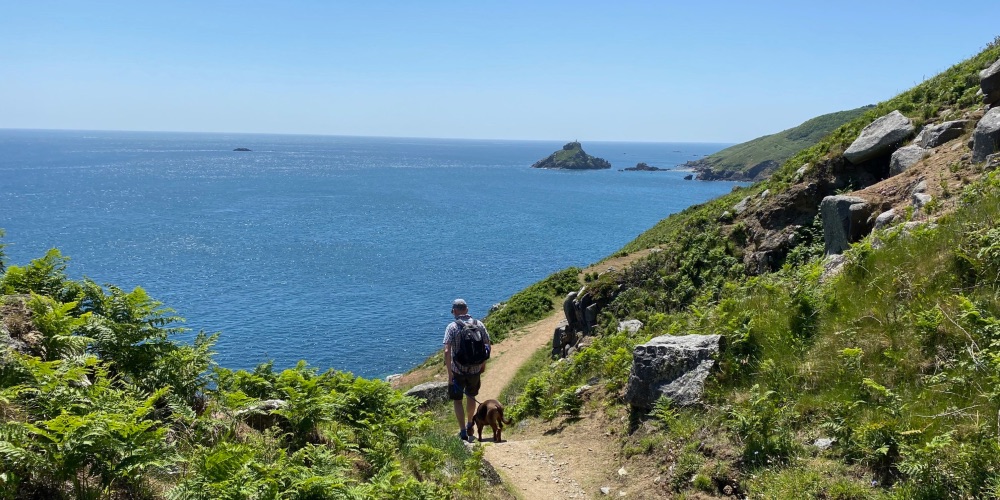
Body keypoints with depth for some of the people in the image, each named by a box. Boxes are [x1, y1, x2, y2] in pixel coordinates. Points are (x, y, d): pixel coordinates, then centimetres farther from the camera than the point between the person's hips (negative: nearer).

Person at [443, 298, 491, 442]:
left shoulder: (452, 327, -12)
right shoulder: (479, 324, -2)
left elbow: (447, 351, -19)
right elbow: (487, 346, 3)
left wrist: (449, 373, -14)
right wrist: (483, 363, 18)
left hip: (458, 370, -3)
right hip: (475, 369, 4)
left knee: (457, 400, 12)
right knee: (471, 396, 26)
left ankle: (463, 432, 8)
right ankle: (470, 425, 41)